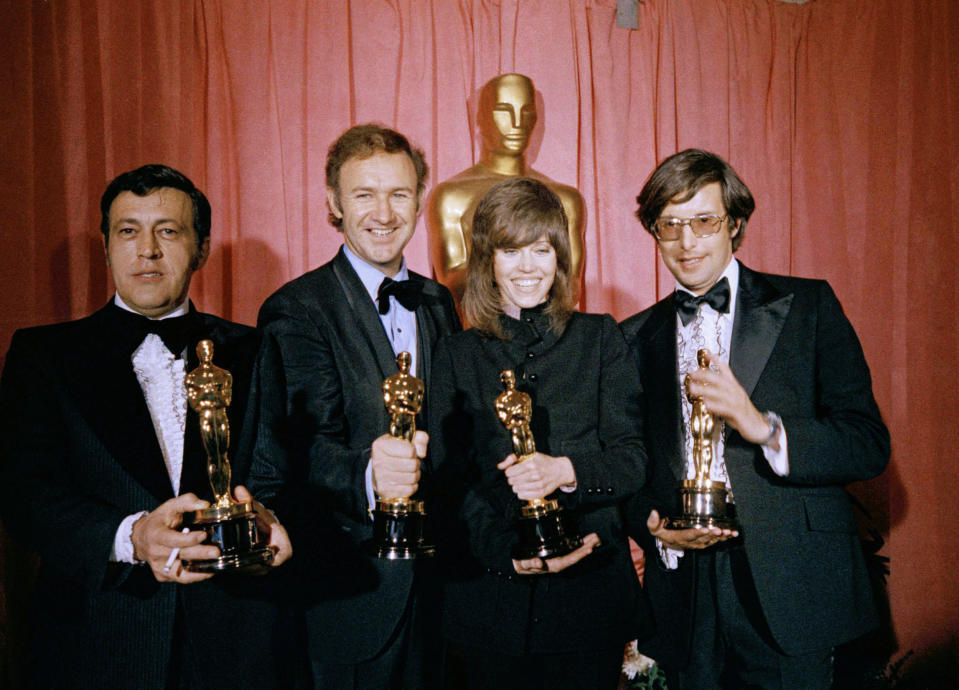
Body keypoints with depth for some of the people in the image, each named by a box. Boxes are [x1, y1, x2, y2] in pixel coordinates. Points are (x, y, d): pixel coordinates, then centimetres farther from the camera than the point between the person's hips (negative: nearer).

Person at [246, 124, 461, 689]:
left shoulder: (439, 303, 8)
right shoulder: (297, 310, -11)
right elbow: (313, 443, -24)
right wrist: (368, 477, -44)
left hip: (435, 576, 6)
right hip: (351, 583, -5)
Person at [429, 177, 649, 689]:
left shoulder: (599, 338, 6)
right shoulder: (458, 354, 6)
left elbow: (632, 458, 0)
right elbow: (449, 478, -1)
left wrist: (565, 470, -21)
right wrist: (508, 552, -17)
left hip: (590, 592, 0)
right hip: (490, 596, 0)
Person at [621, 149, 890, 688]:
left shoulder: (808, 306, 2)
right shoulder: (635, 338, 10)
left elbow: (871, 445, -5)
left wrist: (764, 427, -20)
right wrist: (653, 526, -6)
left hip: (790, 598, -2)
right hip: (685, 598, 3)